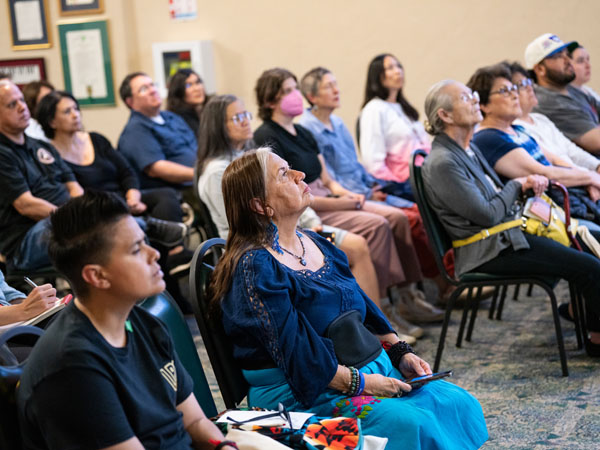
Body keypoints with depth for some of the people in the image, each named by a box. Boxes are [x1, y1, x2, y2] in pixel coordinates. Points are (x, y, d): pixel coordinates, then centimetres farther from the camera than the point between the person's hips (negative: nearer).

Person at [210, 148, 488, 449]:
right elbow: (294, 351, -19)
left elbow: (363, 307, 18)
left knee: (461, 405, -7)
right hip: (300, 394, -9)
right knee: (412, 424, -29)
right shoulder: (254, 268, -14)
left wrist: (400, 353, 6)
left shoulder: (315, 243, 13)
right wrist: (361, 383, -20)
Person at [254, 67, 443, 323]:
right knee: (375, 224, -26)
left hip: (328, 200, 9)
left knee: (397, 217, -9)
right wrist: (336, 204, -16)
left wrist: (346, 194, -4)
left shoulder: (302, 133, 19)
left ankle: (407, 294, -9)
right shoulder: (266, 138, -10)